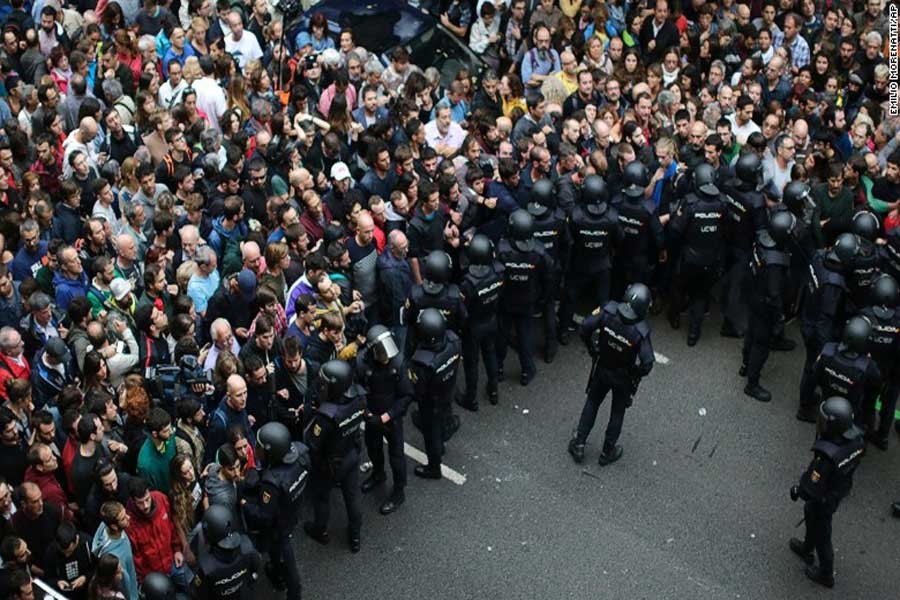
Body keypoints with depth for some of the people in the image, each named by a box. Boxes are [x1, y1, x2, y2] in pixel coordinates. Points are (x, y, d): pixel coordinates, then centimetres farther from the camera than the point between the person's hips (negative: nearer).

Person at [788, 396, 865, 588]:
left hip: (823, 500, -7)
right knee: (811, 516, 34)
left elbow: (812, 490, -33)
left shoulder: (826, 456, -44)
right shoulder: (856, 437, -23)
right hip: (841, 489, 7)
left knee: (821, 536, 20)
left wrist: (797, 491, -11)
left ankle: (826, 575, 45)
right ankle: (806, 550, 60)